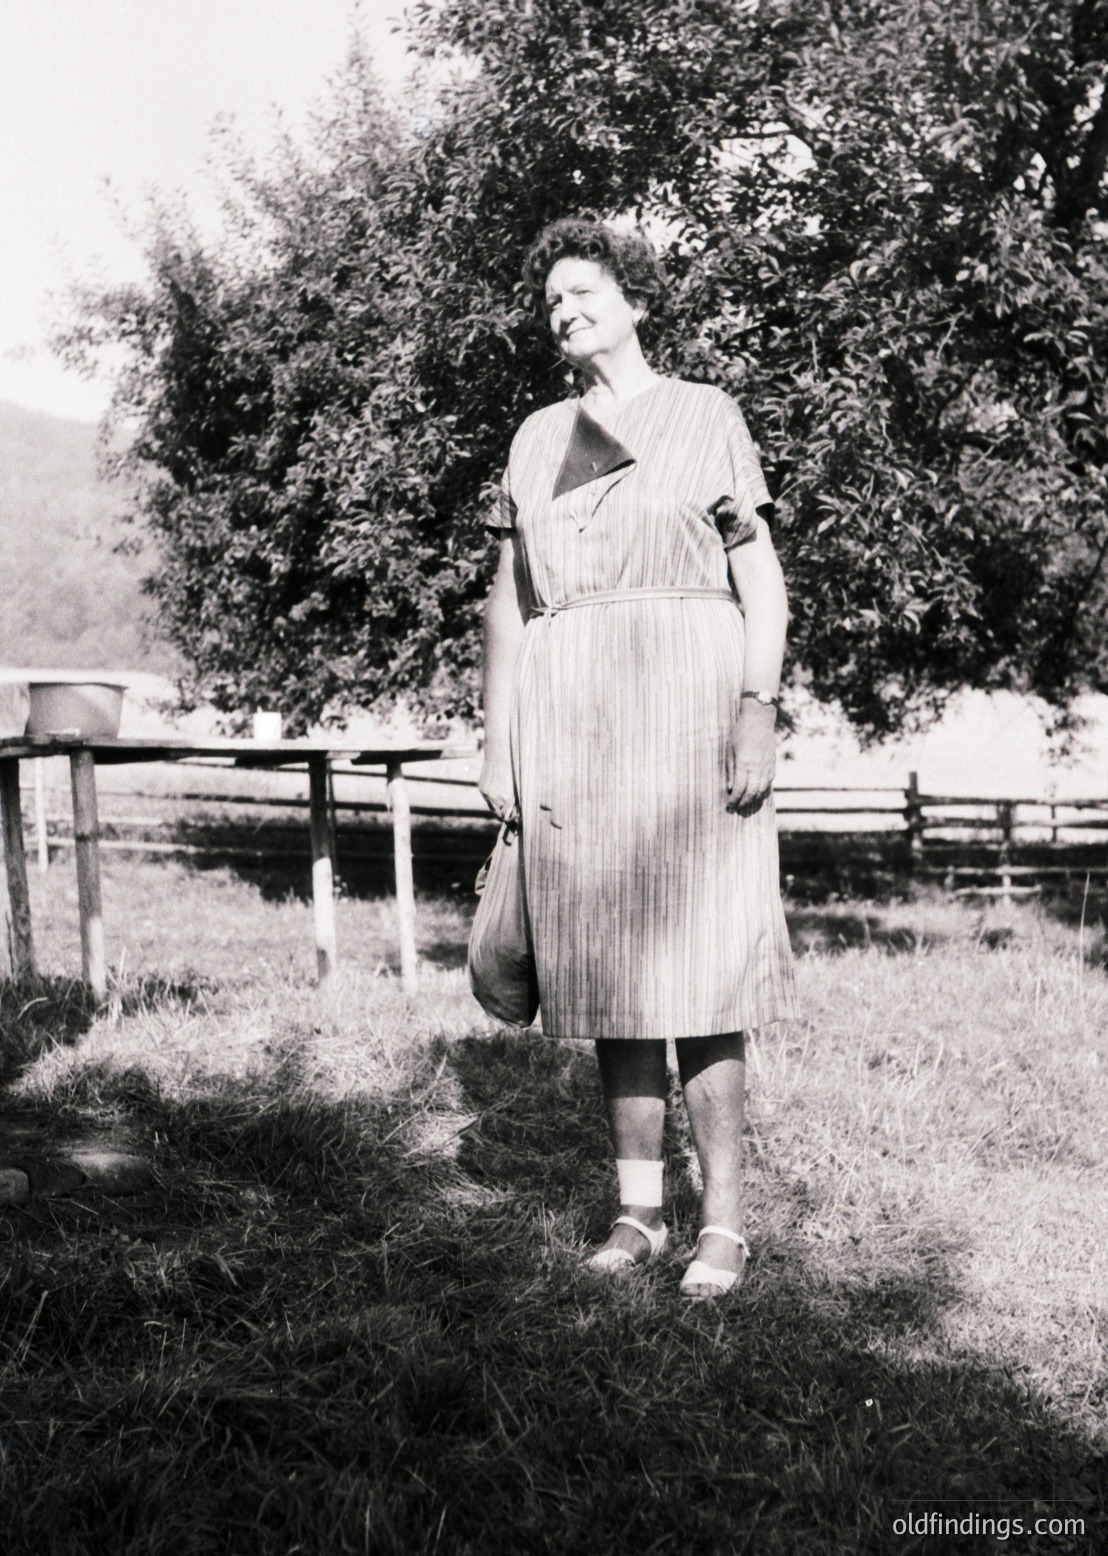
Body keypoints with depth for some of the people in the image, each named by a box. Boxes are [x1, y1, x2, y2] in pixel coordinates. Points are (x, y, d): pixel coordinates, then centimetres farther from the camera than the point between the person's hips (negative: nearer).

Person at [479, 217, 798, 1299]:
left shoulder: (707, 416, 8)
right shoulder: (535, 439, 18)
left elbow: (762, 579, 2)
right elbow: (506, 597, 17)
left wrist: (759, 713, -10)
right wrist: (495, 740, 9)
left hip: (684, 706, -4)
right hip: (565, 718, 4)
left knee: (699, 967, -6)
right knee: (603, 966, 4)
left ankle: (723, 1223, 1)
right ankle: (637, 1210, 12)